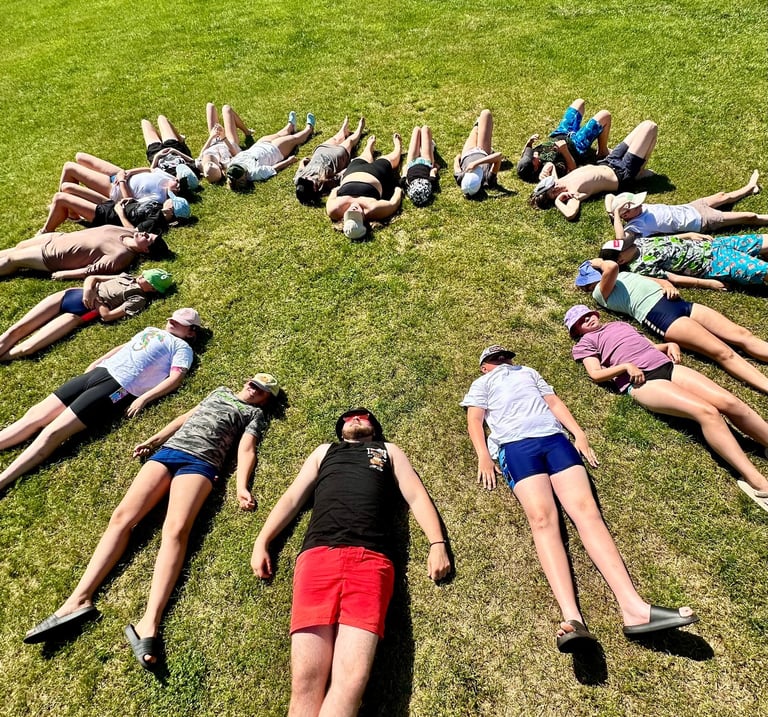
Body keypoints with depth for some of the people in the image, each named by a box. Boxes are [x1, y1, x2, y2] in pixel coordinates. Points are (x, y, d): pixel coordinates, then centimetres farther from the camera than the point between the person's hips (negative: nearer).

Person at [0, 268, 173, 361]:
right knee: (16, 329, -3)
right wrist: (89, 289, -3)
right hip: (74, 294, 8)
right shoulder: (127, 277, 18)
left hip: (81, 312, -8)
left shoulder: (139, 299, -6)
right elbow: (91, 278, 18)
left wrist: (95, 298, -6)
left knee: (25, 349, -19)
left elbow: (108, 316, -16)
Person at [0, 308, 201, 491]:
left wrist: (143, 398, -18)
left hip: (118, 386, -7)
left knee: (52, 433, -16)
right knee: (34, 416, -1)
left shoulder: (182, 347, 4)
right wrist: (96, 362, 21)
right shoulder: (151, 330, 28)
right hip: (98, 371, 8)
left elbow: (175, 379, -9)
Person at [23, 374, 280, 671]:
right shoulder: (221, 391, 32)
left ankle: (149, 623, -38)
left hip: (200, 462, -6)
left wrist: (241, 486, -14)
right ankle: (79, 599, -16)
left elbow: (246, 450, 3)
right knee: (122, 515, -13)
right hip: (167, 451, 6)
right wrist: (153, 439, 22)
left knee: (176, 530, -27)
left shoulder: (255, 413, 16)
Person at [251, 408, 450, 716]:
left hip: (371, 560, -1)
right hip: (318, 554, 1)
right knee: (306, 678, -12)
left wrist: (437, 544, 4)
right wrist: (261, 542, 12)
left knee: (352, 678, -19)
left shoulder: (389, 450, 30)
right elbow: (291, 498, 26)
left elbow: (418, 497, 19)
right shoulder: (324, 451, 32)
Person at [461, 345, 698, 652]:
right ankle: (572, 618, -39)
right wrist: (484, 457, -3)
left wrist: (579, 434, 10)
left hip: (554, 437, 3)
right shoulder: (481, 384, 29)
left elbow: (554, 402, 27)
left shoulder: (528, 372, 37)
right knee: (542, 518, -25)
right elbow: (475, 420, 14)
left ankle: (633, 607, -31)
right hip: (514, 445, -3)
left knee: (586, 509, -19)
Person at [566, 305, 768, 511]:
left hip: (667, 366, 7)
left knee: (730, 402, -15)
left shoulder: (619, 324, 32)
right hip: (641, 381, -6)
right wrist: (626, 366, -15)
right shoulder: (585, 343, 13)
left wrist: (670, 345, 11)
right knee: (707, 411, -26)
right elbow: (596, 374, -2)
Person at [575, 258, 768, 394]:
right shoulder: (600, 291, 3)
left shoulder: (624, 274, 31)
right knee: (722, 352, -22)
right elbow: (612, 267, -18)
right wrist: (599, 263, 6)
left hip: (680, 303, 8)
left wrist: (668, 285, 5)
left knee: (743, 335, -6)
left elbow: (659, 280, 30)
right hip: (659, 314, -8)